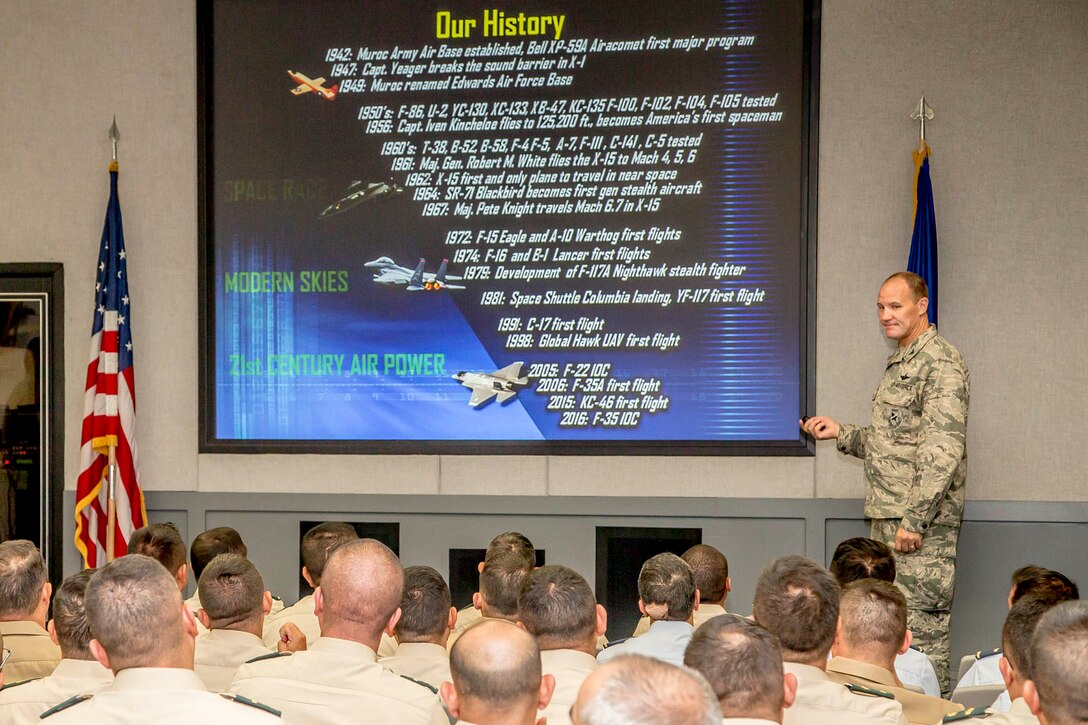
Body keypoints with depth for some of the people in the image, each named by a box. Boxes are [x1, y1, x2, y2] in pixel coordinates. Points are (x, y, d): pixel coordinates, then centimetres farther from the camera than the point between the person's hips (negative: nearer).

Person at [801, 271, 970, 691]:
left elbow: (943, 450, -19)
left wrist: (914, 519, -22)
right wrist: (841, 434, 17)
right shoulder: (900, 363, 20)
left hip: (922, 525, -10)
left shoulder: (939, 363, -12)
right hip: (887, 517, 10)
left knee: (921, 628, -9)